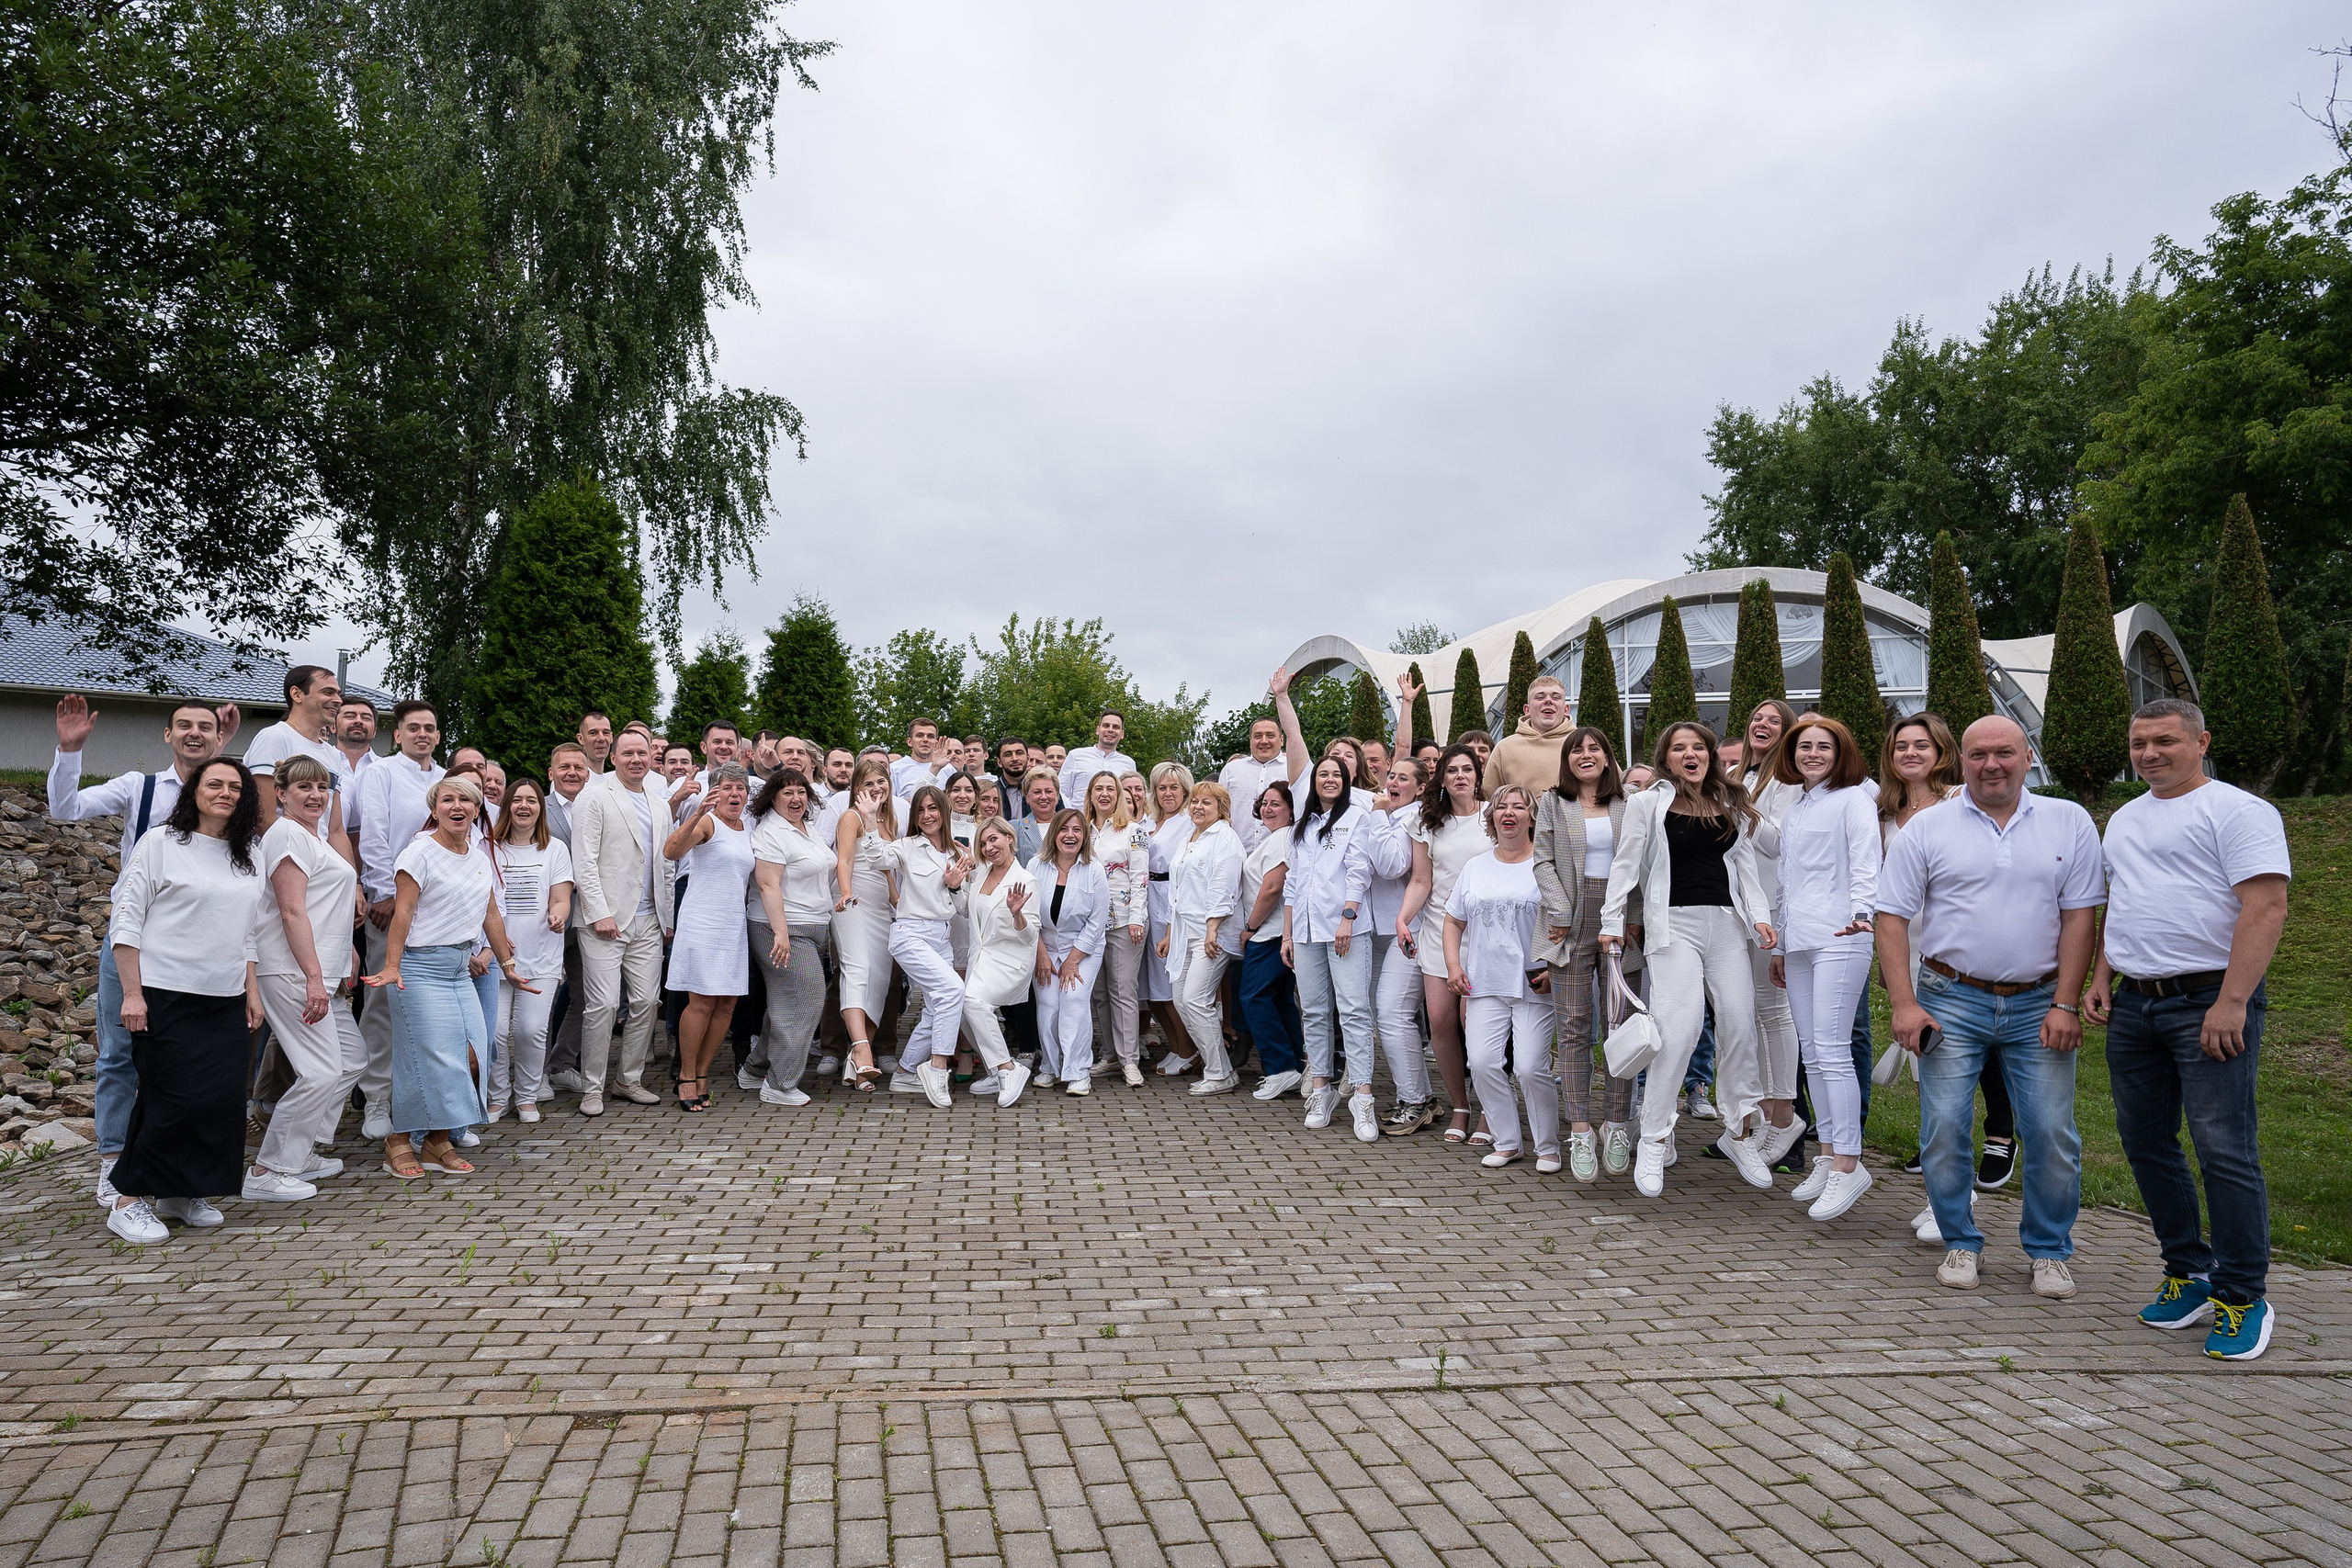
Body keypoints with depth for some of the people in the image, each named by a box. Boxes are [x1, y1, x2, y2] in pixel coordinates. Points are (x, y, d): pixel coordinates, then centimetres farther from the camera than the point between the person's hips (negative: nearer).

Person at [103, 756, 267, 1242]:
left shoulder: (247, 860, 13)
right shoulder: (161, 844, -3)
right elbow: (126, 920, -5)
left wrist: (252, 992, 15)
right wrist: (132, 993, -11)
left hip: (225, 1003, 5)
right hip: (166, 997, -5)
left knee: (224, 1098, 1)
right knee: (173, 1100, -6)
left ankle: (184, 1193, 17)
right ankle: (130, 1201, 9)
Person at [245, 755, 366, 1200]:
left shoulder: (313, 838, 21)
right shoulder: (288, 834, -10)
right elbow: (292, 912, -18)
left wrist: (341, 967, 25)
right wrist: (312, 976, -22)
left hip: (319, 972, 11)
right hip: (293, 973, -11)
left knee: (352, 1059, 15)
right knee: (321, 1073, -14)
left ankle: (300, 1155, 24)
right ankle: (266, 1173, -4)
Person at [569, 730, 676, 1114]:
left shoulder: (660, 806, 17)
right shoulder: (594, 798, -2)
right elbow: (584, 861, -9)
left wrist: (668, 919, 16)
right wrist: (600, 913, -15)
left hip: (647, 923, 6)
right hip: (605, 920, -6)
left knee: (647, 1002, 4)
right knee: (604, 1004, -7)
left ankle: (629, 1080, 18)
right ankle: (592, 1088, 5)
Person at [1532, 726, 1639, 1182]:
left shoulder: (1628, 805, 12)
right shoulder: (1552, 803, 11)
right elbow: (1544, 861, 4)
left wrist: (1635, 914, -4)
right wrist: (1559, 913, -8)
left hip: (1621, 921, 1)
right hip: (1574, 923, -1)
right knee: (1574, 1026, -4)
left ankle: (1617, 1126, 9)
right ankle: (1580, 1131, -2)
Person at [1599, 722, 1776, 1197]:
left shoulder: (1731, 805, 16)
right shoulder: (1648, 804, 4)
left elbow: (1744, 864, 17)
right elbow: (1625, 865, 4)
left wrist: (1759, 916, 5)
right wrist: (1612, 921, -1)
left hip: (1727, 924, 5)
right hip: (1674, 924, -4)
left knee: (1740, 1029, 2)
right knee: (1679, 1030, -15)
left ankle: (1741, 1135, 20)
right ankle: (1653, 1143, -4)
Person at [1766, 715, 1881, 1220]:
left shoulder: (1853, 799, -2)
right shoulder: (1791, 808, 21)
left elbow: (1866, 863, -14)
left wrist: (1862, 911, -32)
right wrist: (1778, 944, 24)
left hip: (1839, 939, -8)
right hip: (1796, 941, 8)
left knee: (1832, 1050, -12)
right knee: (1811, 1051, 9)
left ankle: (1848, 1164, -8)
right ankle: (1829, 1155, 16)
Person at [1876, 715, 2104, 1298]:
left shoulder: (2069, 822, 4)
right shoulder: (1927, 827, 1)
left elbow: (2080, 918, 2)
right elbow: (1892, 917, 0)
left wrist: (2065, 1004, -6)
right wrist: (1905, 1004, -8)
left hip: (2038, 1005, 1)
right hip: (1952, 1003, 0)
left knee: (2052, 1134, 1)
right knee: (1944, 1130, -1)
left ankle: (2050, 1250, 20)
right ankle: (1960, 1244, 18)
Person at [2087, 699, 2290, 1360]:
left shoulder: (2238, 811, -6)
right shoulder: (2124, 820, 19)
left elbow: (2266, 909, -15)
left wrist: (2231, 1002, -21)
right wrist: (2101, 978, 14)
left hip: (2208, 1003, -8)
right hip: (2133, 1005, 8)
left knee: (2224, 1150, -7)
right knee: (2144, 1142, 11)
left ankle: (2242, 1298, 4)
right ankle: (2189, 1272, 24)